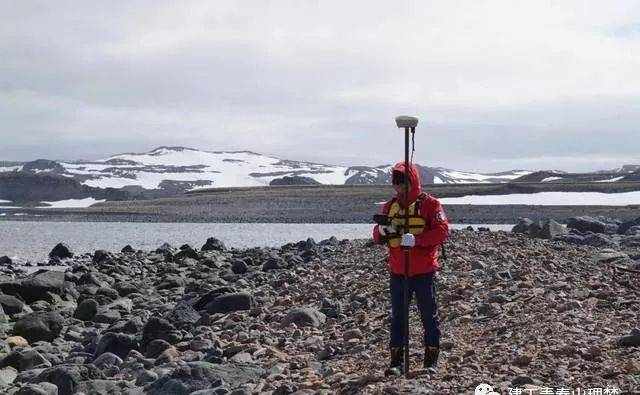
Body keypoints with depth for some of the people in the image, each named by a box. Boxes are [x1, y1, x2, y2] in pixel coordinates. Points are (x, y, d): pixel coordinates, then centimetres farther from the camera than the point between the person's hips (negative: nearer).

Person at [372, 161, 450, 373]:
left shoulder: (429, 204, -5)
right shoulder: (390, 206, 10)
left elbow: (442, 231, -16)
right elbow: (377, 238, 12)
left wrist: (417, 240, -27)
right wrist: (382, 231, -12)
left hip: (424, 272, -4)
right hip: (398, 272, 5)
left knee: (429, 316, 4)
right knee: (398, 317, 8)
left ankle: (431, 361, 13)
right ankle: (396, 361, 15)